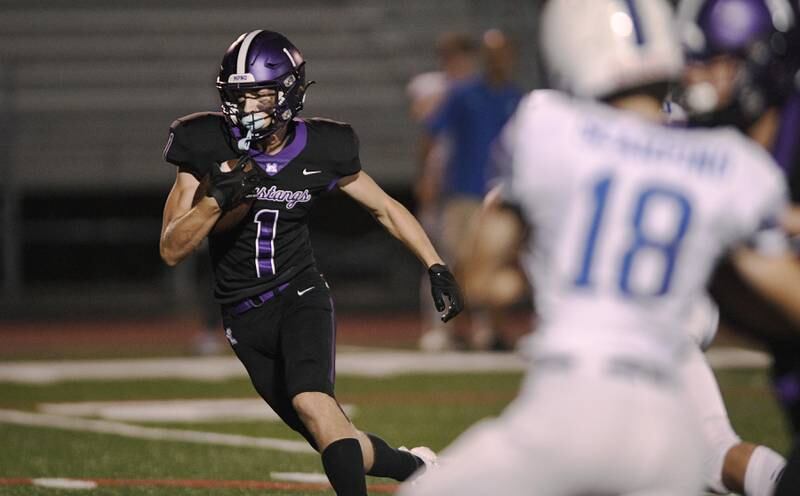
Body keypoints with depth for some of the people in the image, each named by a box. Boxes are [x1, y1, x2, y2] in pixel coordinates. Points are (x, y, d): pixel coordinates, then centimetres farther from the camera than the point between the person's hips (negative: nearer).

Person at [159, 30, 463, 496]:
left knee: (312, 402, -30)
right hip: (245, 317, 2)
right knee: (336, 442, 4)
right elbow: (172, 250, -10)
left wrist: (437, 267, 4)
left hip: (300, 296, -1)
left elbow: (387, 209, 9)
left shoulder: (320, 151, -7)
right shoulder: (208, 147, -10)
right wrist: (216, 201, -26)